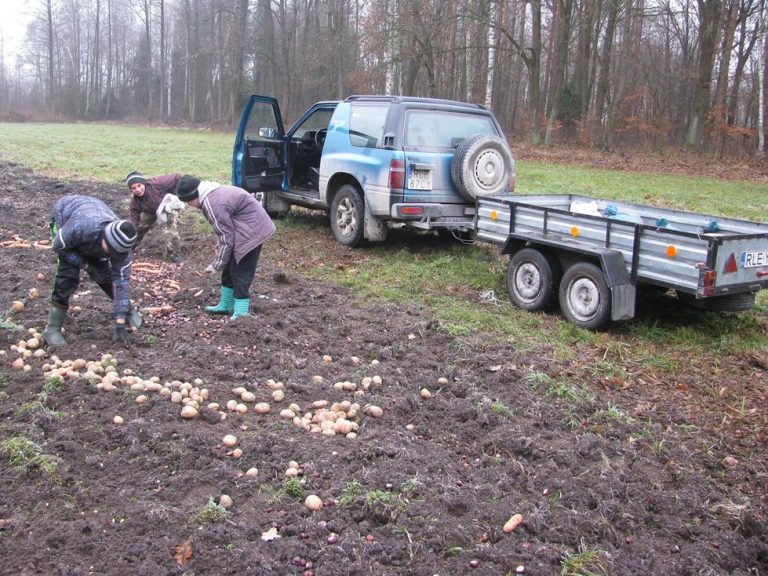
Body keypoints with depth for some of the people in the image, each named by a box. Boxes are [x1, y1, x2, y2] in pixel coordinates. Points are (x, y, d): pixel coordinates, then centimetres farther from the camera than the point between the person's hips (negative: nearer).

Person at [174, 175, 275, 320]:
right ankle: (226, 305, 28)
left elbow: (226, 237, -22)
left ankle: (241, 313, -7)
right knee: (230, 267, 17)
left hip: (251, 231, -11)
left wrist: (216, 265, -15)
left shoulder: (213, 205, -25)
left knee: (240, 271, -10)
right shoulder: (212, 193, 8)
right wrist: (221, 245, 12)